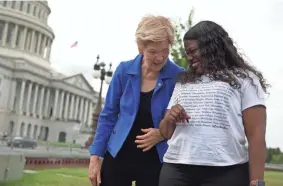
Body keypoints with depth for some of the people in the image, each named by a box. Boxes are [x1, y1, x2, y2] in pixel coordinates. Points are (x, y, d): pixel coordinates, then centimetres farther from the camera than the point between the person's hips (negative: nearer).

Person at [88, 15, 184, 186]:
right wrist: (95, 155, -2)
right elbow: (108, 116, 1)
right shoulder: (124, 71, -6)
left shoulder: (179, 77, -11)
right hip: (117, 157, 2)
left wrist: (163, 134, -19)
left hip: (154, 161, -1)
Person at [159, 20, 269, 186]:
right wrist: (168, 119, -4)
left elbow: (256, 135, -4)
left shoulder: (244, 79, 4)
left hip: (226, 172, -3)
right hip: (176, 168, 4)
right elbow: (166, 133, 18)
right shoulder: (183, 83, 16)